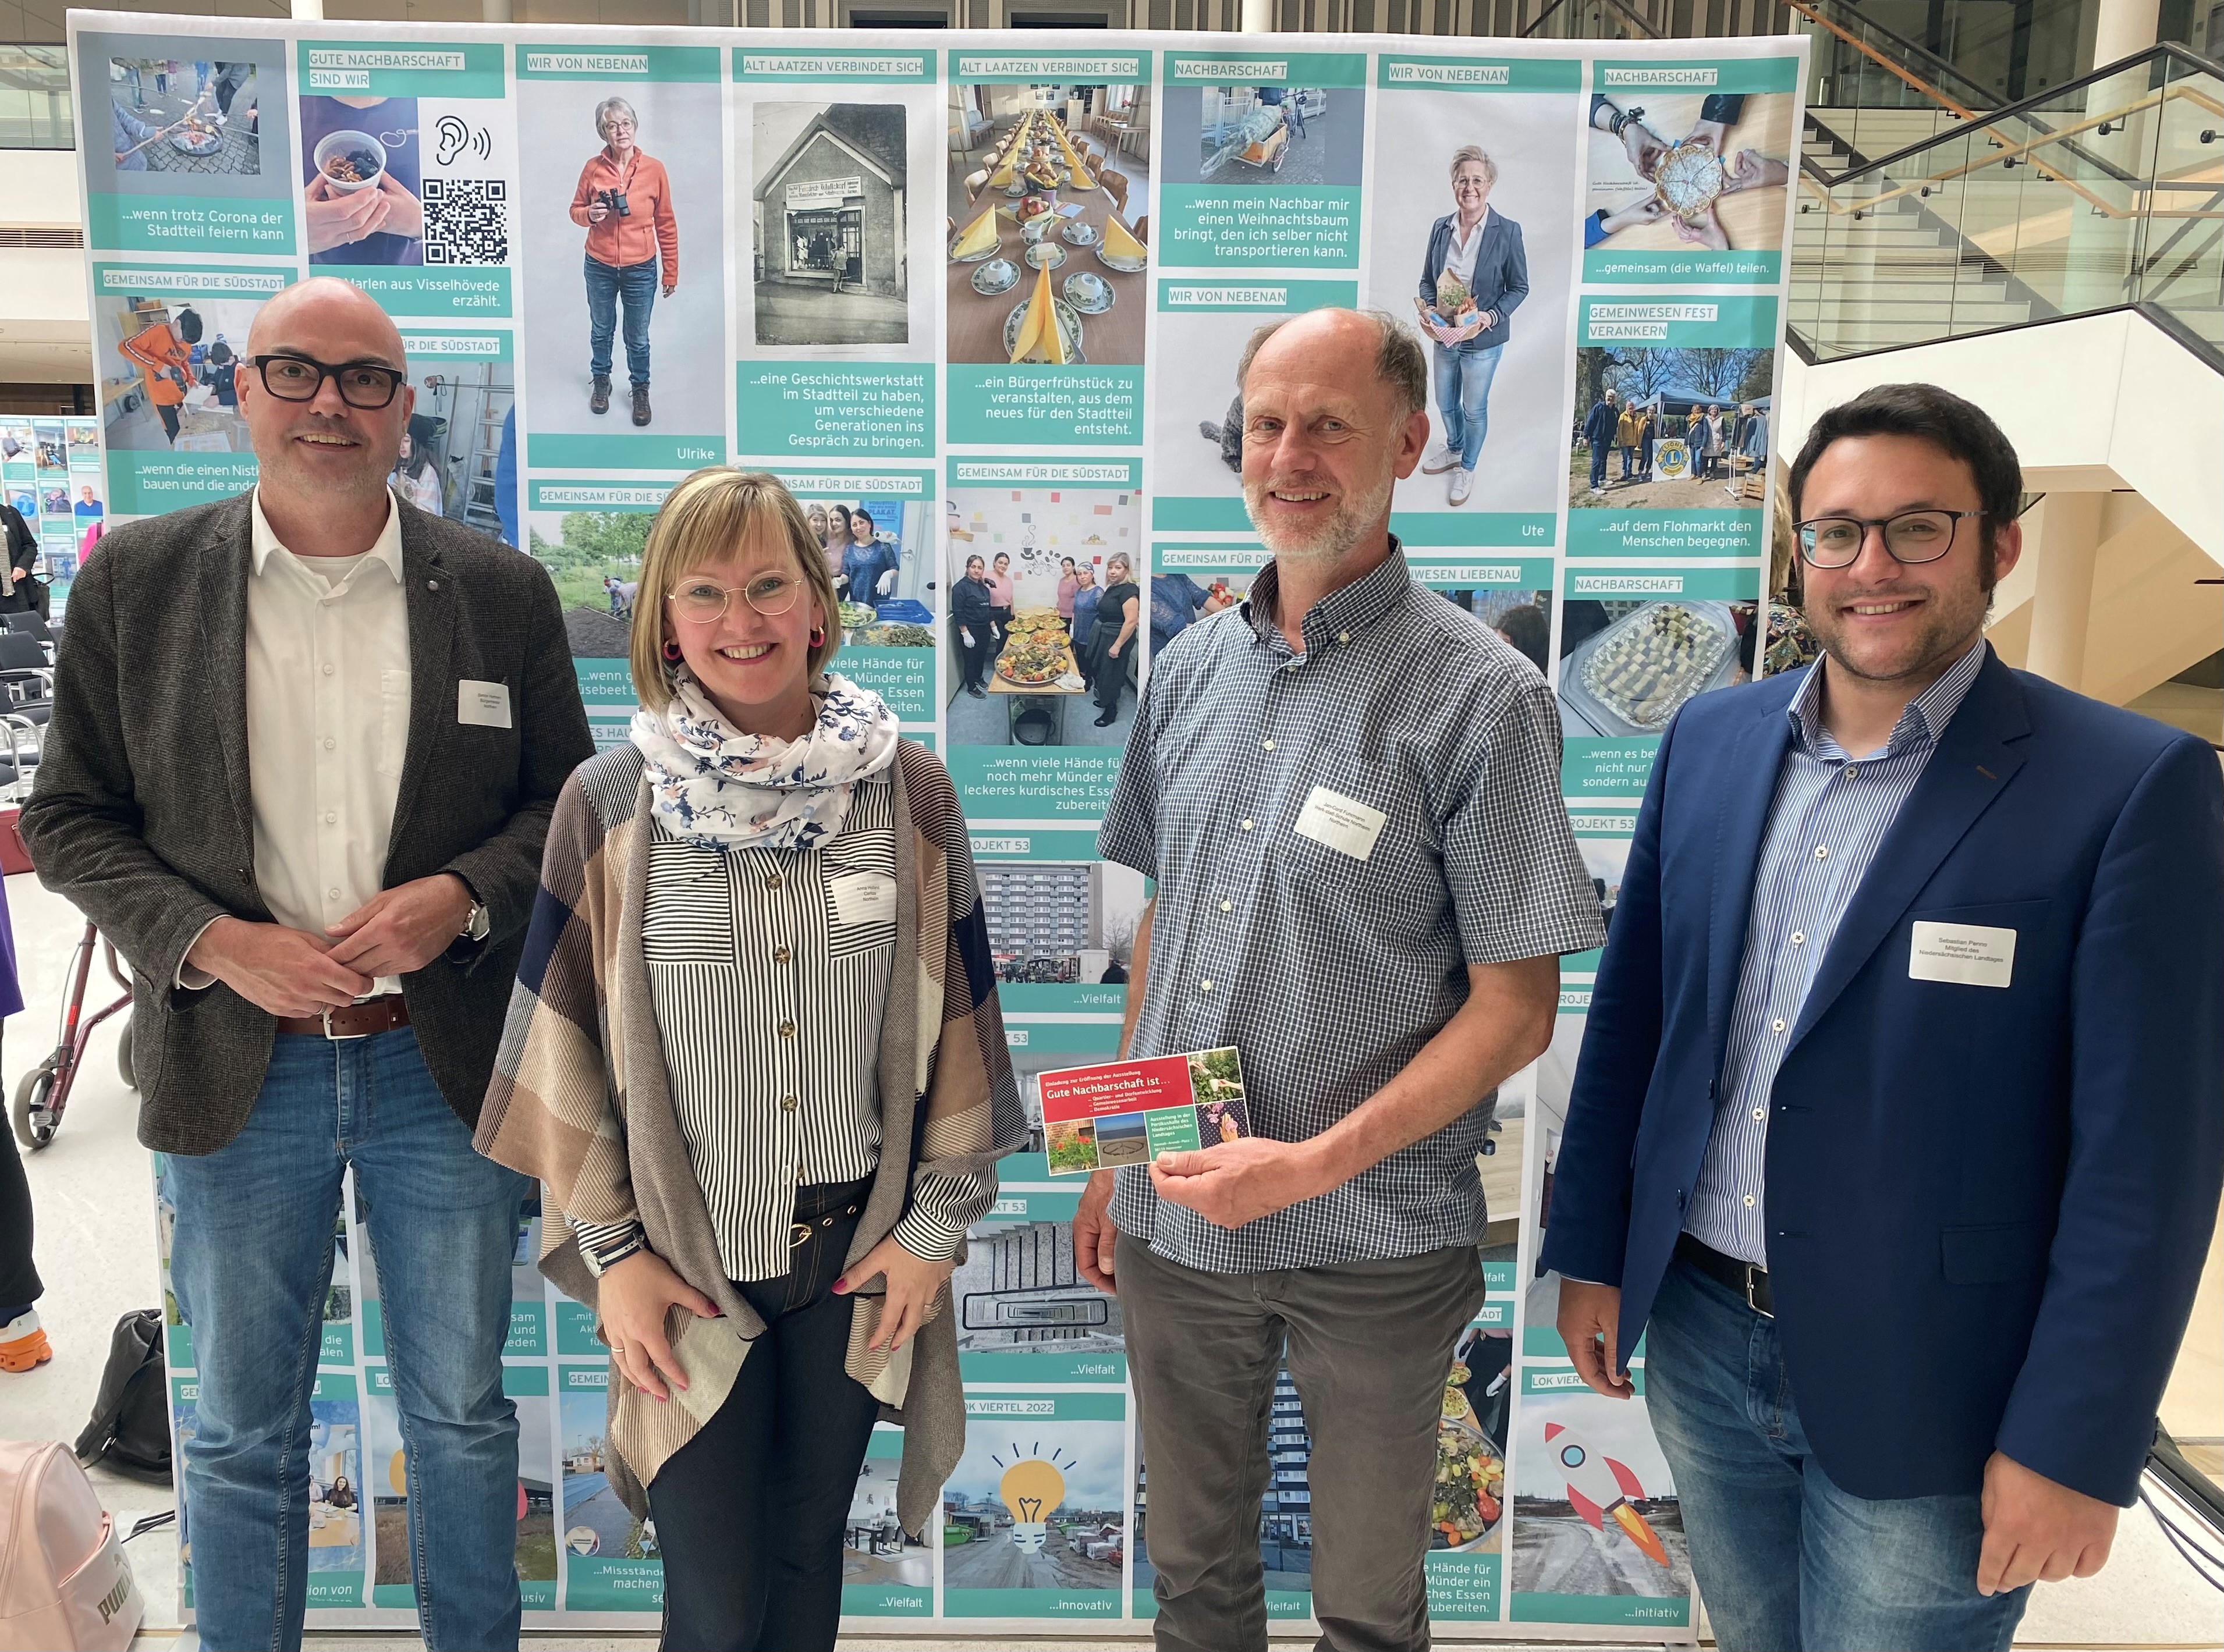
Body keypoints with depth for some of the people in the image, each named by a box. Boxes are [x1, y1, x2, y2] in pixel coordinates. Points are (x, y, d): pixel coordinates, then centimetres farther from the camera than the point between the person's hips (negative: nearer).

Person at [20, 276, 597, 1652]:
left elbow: (568, 800, 4)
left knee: (462, 1411, 16)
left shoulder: (503, 591, 0)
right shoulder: (135, 581, 0)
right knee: (244, 1431, 16)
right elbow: (71, 816, 2)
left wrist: (462, 895, -14)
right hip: (238, 1072, 0)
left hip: (447, 1068, 0)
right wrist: (213, 940, -14)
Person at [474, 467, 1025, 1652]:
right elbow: (566, 1042, -2)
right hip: (689, 1257, -1)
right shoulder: (610, 804, -7)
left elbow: (955, 1017, 0)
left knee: (808, 1555, 19)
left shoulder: (908, 790, -4)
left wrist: (939, 1223, 0)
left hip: (857, 1248, 2)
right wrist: (609, 1251, -2)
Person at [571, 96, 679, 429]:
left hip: (641, 269, -1)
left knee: (638, 338, 10)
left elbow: (666, 224, -2)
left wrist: (671, 272, 1)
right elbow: (576, 210, 6)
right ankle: (600, 381, 40)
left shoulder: (654, 168, -8)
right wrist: (589, 215, -19)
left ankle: (641, 389, 31)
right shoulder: (593, 167, -7)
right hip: (600, 267, 1)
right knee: (601, 330, 19)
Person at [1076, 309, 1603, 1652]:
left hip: (1373, 1247, -4)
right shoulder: (1193, 670, 3)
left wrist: (1313, 1163, -21)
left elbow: (1516, 1008, -13)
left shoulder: (1483, 696, -13)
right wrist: (1112, 1156, 9)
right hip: (1174, 1219, 4)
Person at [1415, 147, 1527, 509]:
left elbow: (1519, 287, -8)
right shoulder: (1440, 228, -4)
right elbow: (1427, 279, 6)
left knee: (1474, 408, 13)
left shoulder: (1507, 231, -15)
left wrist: (1490, 316, -23)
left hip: (1483, 339, -4)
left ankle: (1467, 468, 37)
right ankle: (1453, 449, 52)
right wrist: (1429, 308, -14)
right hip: (1444, 335, 4)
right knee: (1445, 403, 23)